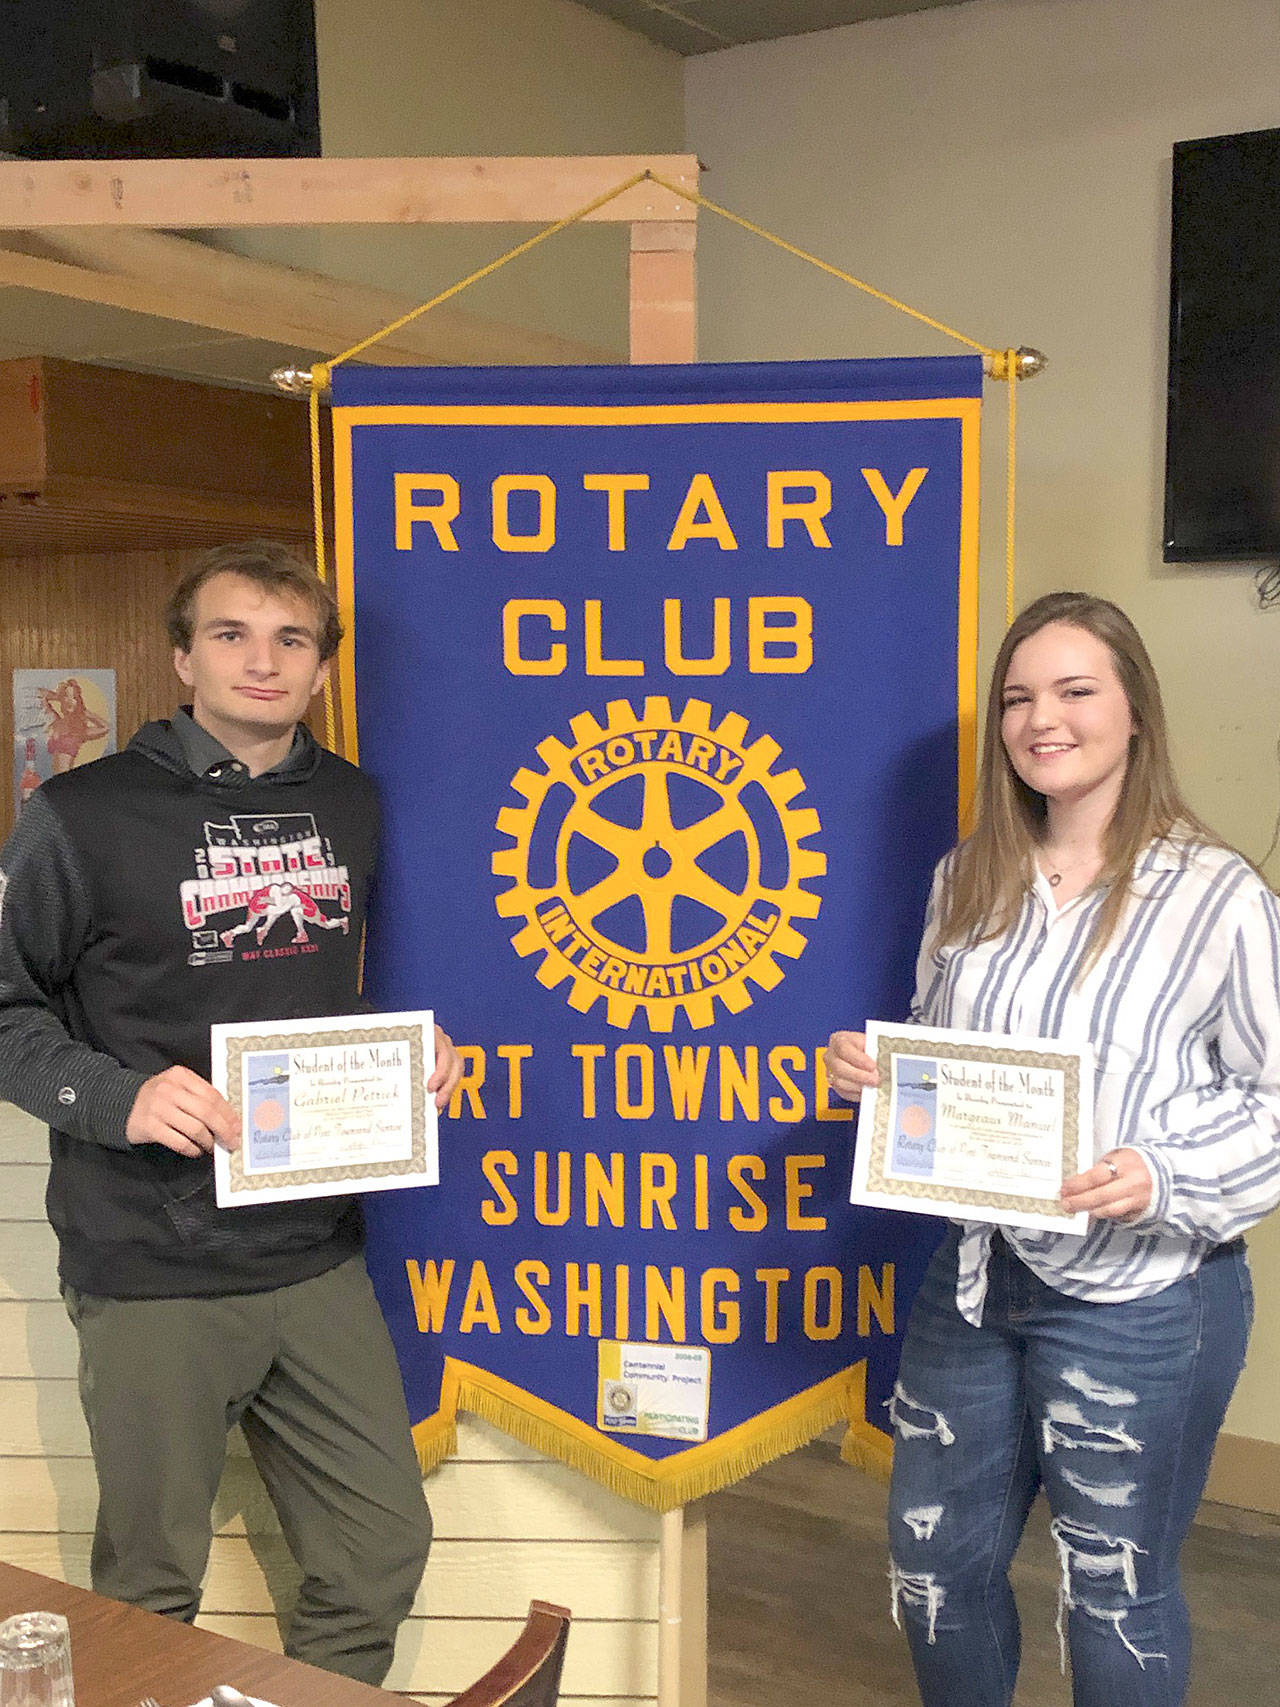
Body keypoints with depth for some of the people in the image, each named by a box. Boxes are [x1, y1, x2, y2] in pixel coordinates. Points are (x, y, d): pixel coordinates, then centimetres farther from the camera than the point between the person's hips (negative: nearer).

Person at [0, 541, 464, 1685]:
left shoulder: (354, 810, 7)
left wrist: (417, 1047, 2)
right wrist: (118, 1097, -21)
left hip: (318, 1257, 5)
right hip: (152, 1273, -4)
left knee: (383, 1551, 12)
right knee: (152, 1588, 10)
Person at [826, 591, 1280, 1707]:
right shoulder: (969, 880, 4)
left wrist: (1163, 1180, -25)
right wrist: (876, 1069, -4)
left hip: (1140, 1302, -5)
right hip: (975, 1277, 5)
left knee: (1115, 1594, 13)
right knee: (934, 1562, 18)